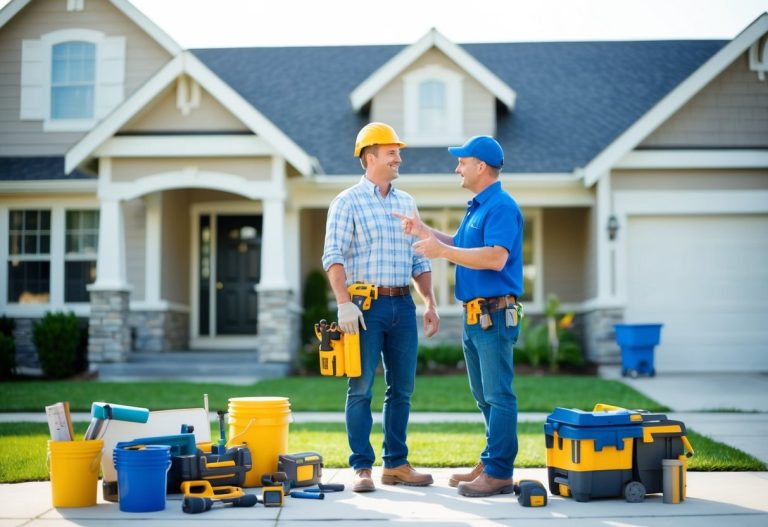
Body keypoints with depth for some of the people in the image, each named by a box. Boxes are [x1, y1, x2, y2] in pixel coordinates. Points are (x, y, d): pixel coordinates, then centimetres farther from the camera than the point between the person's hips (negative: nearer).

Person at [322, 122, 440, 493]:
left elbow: (419, 258, 18)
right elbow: (333, 256, -10)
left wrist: (430, 302, 11)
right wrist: (344, 304, -20)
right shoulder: (348, 202, -2)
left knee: (402, 388, 8)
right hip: (366, 305, -6)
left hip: (403, 305, 6)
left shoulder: (406, 203, 16)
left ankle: (396, 464, 17)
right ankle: (362, 467, 5)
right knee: (361, 388, -2)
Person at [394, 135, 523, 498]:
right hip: (474, 316, 10)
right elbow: (461, 246, 26)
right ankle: (491, 464, 24)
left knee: (498, 396, -6)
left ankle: (499, 473, -2)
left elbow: (496, 257, -25)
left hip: (494, 314, -10)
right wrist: (424, 232, 15)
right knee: (485, 397, 15)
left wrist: (441, 250, -21)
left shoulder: (501, 206, -14)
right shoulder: (477, 207, 18)